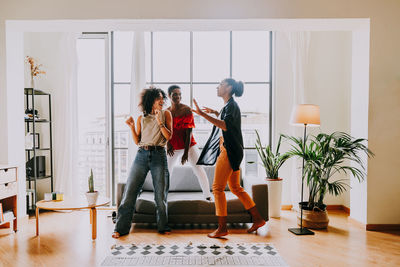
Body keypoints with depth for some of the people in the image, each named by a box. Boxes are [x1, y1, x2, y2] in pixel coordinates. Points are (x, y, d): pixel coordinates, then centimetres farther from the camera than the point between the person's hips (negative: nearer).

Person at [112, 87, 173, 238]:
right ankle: (121, 228, 9)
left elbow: (168, 136, -1)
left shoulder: (166, 114, 9)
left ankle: (163, 227, 20)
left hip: (159, 155, -1)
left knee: (161, 194, 2)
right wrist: (131, 126, -3)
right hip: (142, 155, 1)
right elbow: (137, 141, 9)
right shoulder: (141, 118, 12)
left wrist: (159, 122, -11)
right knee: (130, 191, -1)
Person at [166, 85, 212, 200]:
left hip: (188, 145, -4)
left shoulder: (187, 110, -8)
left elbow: (188, 132, -12)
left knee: (199, 170, -5)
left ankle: (207, 196, 4)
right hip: (173, 147, 4)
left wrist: (186, 152, -15)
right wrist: (167, 144, -9)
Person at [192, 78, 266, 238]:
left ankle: (222, 228, 2)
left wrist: (203, 114, -36)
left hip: (229, 151, -10)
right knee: (235, 188, 15)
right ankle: (257, 219, 22)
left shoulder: (231, 105, -12)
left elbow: (225, 126, -31)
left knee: (217, 188, -5)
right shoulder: (228, 105, 18)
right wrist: (215, 112, 38)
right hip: (228, 151, 10)